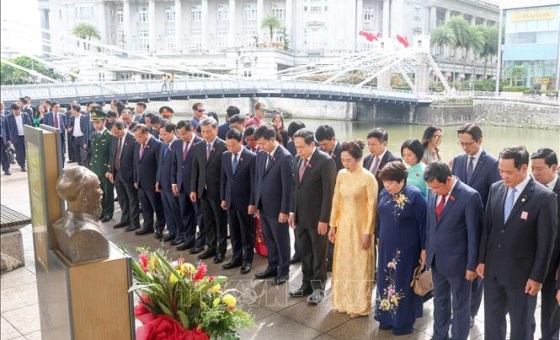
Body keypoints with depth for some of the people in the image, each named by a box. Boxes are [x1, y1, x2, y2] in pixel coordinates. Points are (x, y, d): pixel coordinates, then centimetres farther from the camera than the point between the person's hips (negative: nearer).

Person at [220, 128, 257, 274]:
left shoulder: (251, 157, -13)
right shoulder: (225, 155, 5)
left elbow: (254, 182, -12)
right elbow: (223, 179, 12)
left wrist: (252, 203, -13)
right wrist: (223, 198, 10)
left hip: (245, 202, -5)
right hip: (230, 201, 5)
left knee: (247, 233, 7)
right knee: (234, 233, 14)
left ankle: (247, 260, 18)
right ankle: (236, 258, 25)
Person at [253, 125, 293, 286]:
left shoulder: (285, 157, -17)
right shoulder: (261, 154, 5)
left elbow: (287, 186, -16)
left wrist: (284, 210, -15)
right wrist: (257, 203, 12)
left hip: (277, 208, -6)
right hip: (263, 206, 7)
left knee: (281, 241, 9)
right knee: (269, 240, 17)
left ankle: (284, 271, 23)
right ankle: (272, 267, 33)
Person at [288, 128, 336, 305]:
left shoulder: (325, 161, -16)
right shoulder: (297, 159, 5)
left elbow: (328, 192, -16)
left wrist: (324, 219, -16)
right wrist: (292, 211, 9)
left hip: (317, 217, -6)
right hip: (300, 216, 6)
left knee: (319, 255, 8)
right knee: (304, 253, 16)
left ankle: (318, 287, 23)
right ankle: (307, 284, 29)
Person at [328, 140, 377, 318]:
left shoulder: (368, 178, -15)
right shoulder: (341, 174, 1)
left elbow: (372, 206, -13)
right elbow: (336, 200, 7)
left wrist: (368, 232, -13)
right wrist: (332, 225, 6)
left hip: (360, 226, -5)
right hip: (343, 225, 5)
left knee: (360, 265, 8)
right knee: (343, 263, 14)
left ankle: (360, 305, 23)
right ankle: (344, 301, 30)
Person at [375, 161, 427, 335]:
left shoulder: (415, 195, -17)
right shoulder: (384, 193, 1)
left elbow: (424, 223, -14)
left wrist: (424, 249, -12)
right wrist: (379, 239, 18)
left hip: (406, 249, -6)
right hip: (386, 247, 6)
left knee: (403, 283, 7)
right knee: (386, 281, 14)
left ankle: (404, 321, 24)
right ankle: (387, 317, 30)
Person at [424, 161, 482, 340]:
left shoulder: (470, 196, -20)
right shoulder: (433, 192, -2)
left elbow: (473, 233, -15)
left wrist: (471, 265, -12)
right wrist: (427, 250, 11)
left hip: (457, 261, -6)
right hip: (436, 258, 6)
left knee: (460, 305, 14)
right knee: (439, 300, 22)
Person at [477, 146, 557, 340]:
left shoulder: (544, 197, -16)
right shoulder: (496, 189, 0)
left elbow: (546, 242, -13)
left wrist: (537, 277, -11)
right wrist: (482, 260, 7)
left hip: (521, 274, -4)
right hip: (493, 269, 4)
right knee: (492, 319, 18)